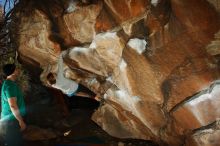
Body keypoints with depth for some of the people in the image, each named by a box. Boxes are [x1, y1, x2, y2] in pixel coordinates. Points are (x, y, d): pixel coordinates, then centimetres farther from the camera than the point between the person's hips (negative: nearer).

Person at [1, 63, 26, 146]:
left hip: (11, 119, 10)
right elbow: (13, 106, -24)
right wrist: (21, 121, -19)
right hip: (11, 120, -10)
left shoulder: (8, 83, 13)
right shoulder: (10, 85, -19)